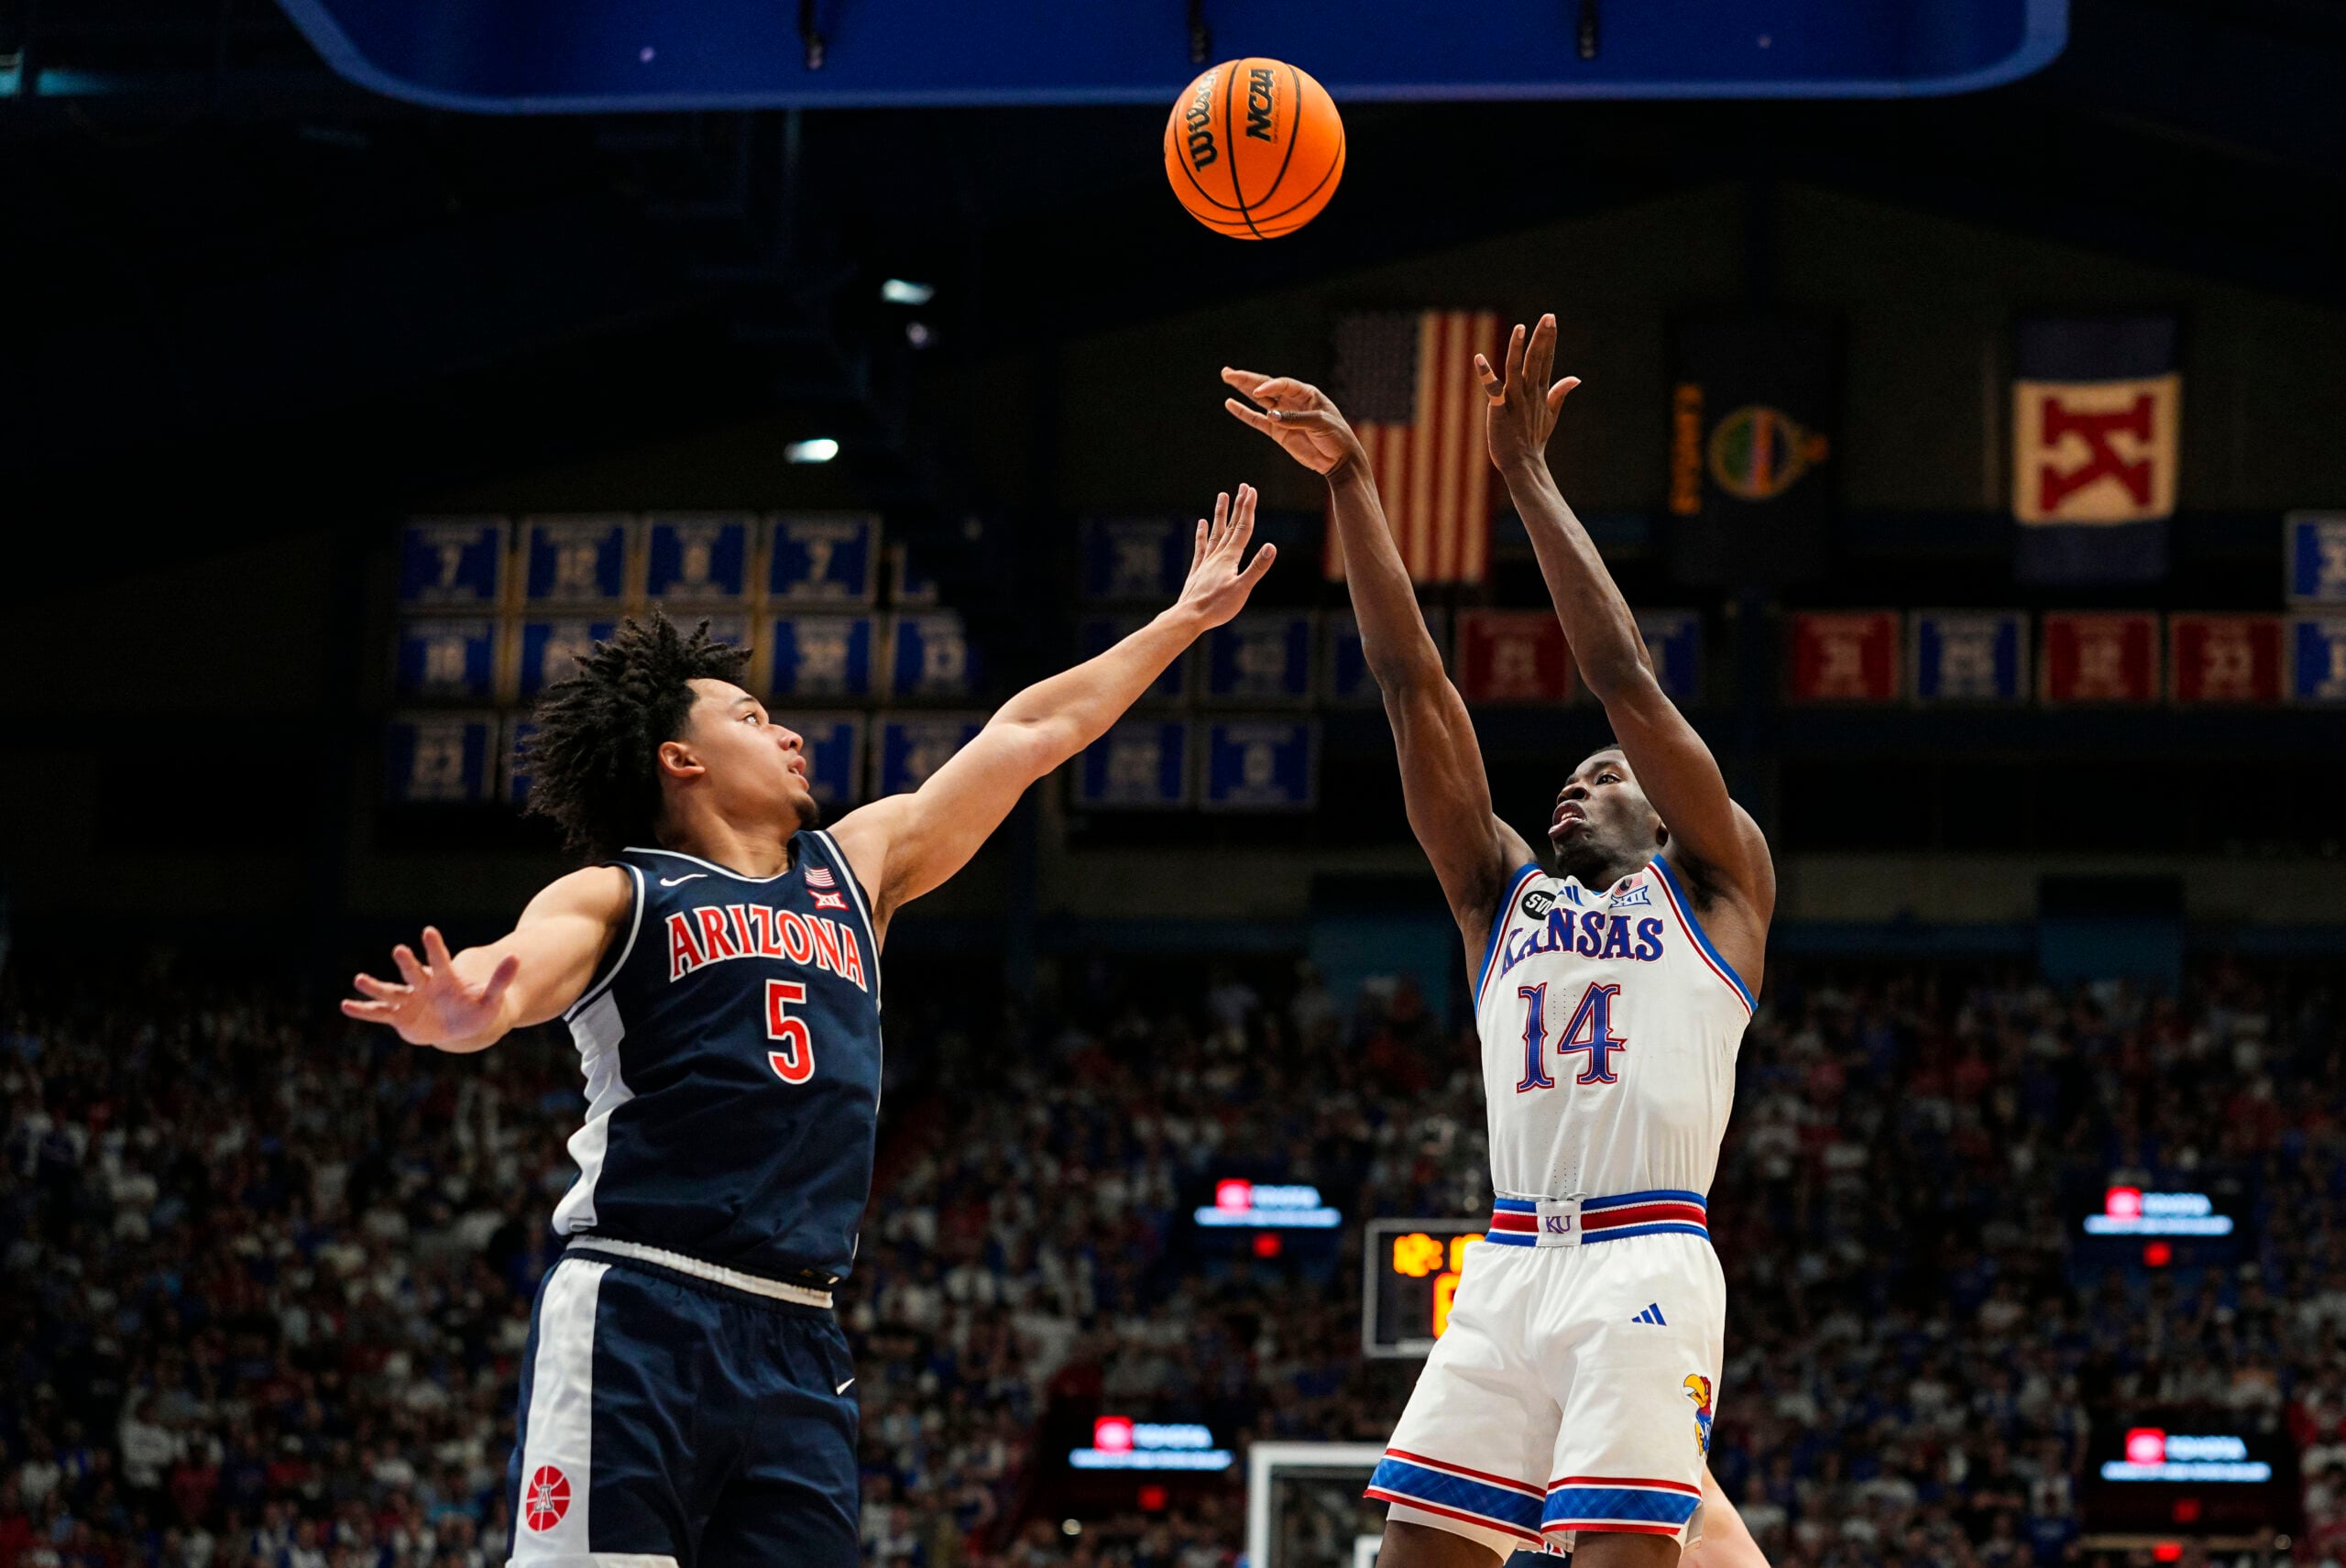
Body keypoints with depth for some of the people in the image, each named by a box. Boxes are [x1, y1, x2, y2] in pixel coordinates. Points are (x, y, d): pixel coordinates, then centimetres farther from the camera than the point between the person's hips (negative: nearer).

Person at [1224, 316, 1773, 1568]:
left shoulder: (1716, 888, 13)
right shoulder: (1502, 894, 24)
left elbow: (1625, 680, 2)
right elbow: (1411, 681, 17)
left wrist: (1528, 478, 2)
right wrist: (1346, 481, 10)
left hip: (1645, 1268, -5)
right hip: (1507, 1269, 5)